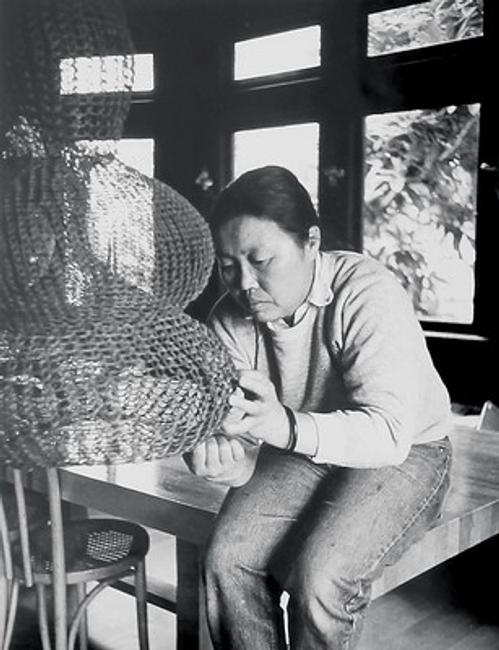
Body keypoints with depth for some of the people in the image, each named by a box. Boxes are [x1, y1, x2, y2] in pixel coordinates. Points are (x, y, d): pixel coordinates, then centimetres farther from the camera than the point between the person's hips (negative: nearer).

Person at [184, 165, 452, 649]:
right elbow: (236, 431, -13)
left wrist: (288, 427, -53)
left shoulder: (368, 296, -27)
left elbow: (388, 431, -36)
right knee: (226, 560, -17)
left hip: (402, 452, -4)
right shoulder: (230, 319, -10)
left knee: (320, 576, -26)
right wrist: (227, 461, -38)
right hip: (299, 455, 5)